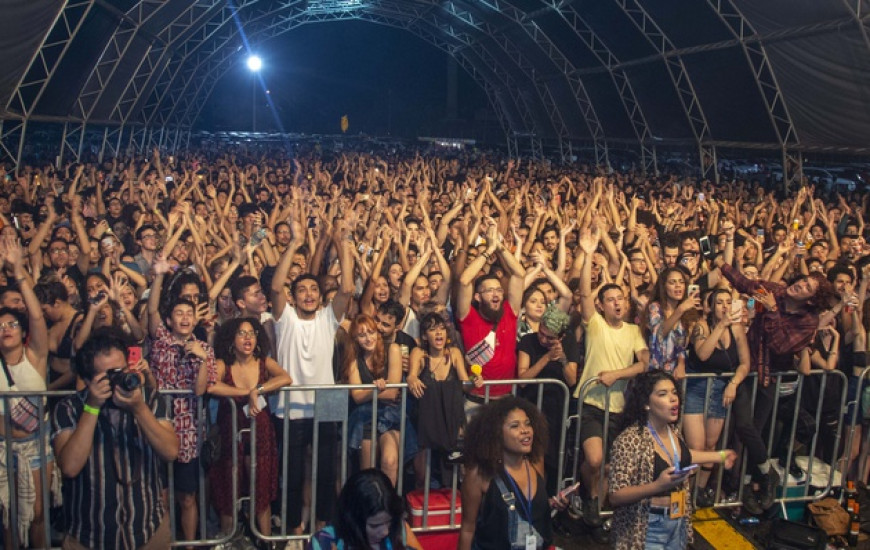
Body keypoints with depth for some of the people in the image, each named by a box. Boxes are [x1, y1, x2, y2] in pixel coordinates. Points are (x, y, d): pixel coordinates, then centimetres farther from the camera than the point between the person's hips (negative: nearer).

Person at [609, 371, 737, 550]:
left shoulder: (673, 431, 0)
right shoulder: (630, 439, -23)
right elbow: (615, 496, -24)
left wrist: (717, 456, 29)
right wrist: (658, 485, -34)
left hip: (679, 524, 7)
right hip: (648, 530, -7)